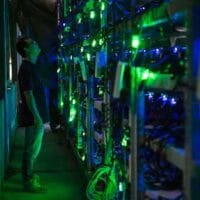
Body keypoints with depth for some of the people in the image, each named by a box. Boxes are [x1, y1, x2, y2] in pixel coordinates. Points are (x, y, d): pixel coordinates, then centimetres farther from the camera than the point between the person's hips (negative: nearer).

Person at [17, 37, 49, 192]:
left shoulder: (30, 66, 13)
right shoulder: (26, 68, -18)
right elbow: (28, 95, -22)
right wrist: (37, 117, -22)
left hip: (37, 115, 10)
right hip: (34, 117, -10)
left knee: (33, 148, 18)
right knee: (32, 149, -2)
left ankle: (29, 175, 30)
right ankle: (29, 182, 6)